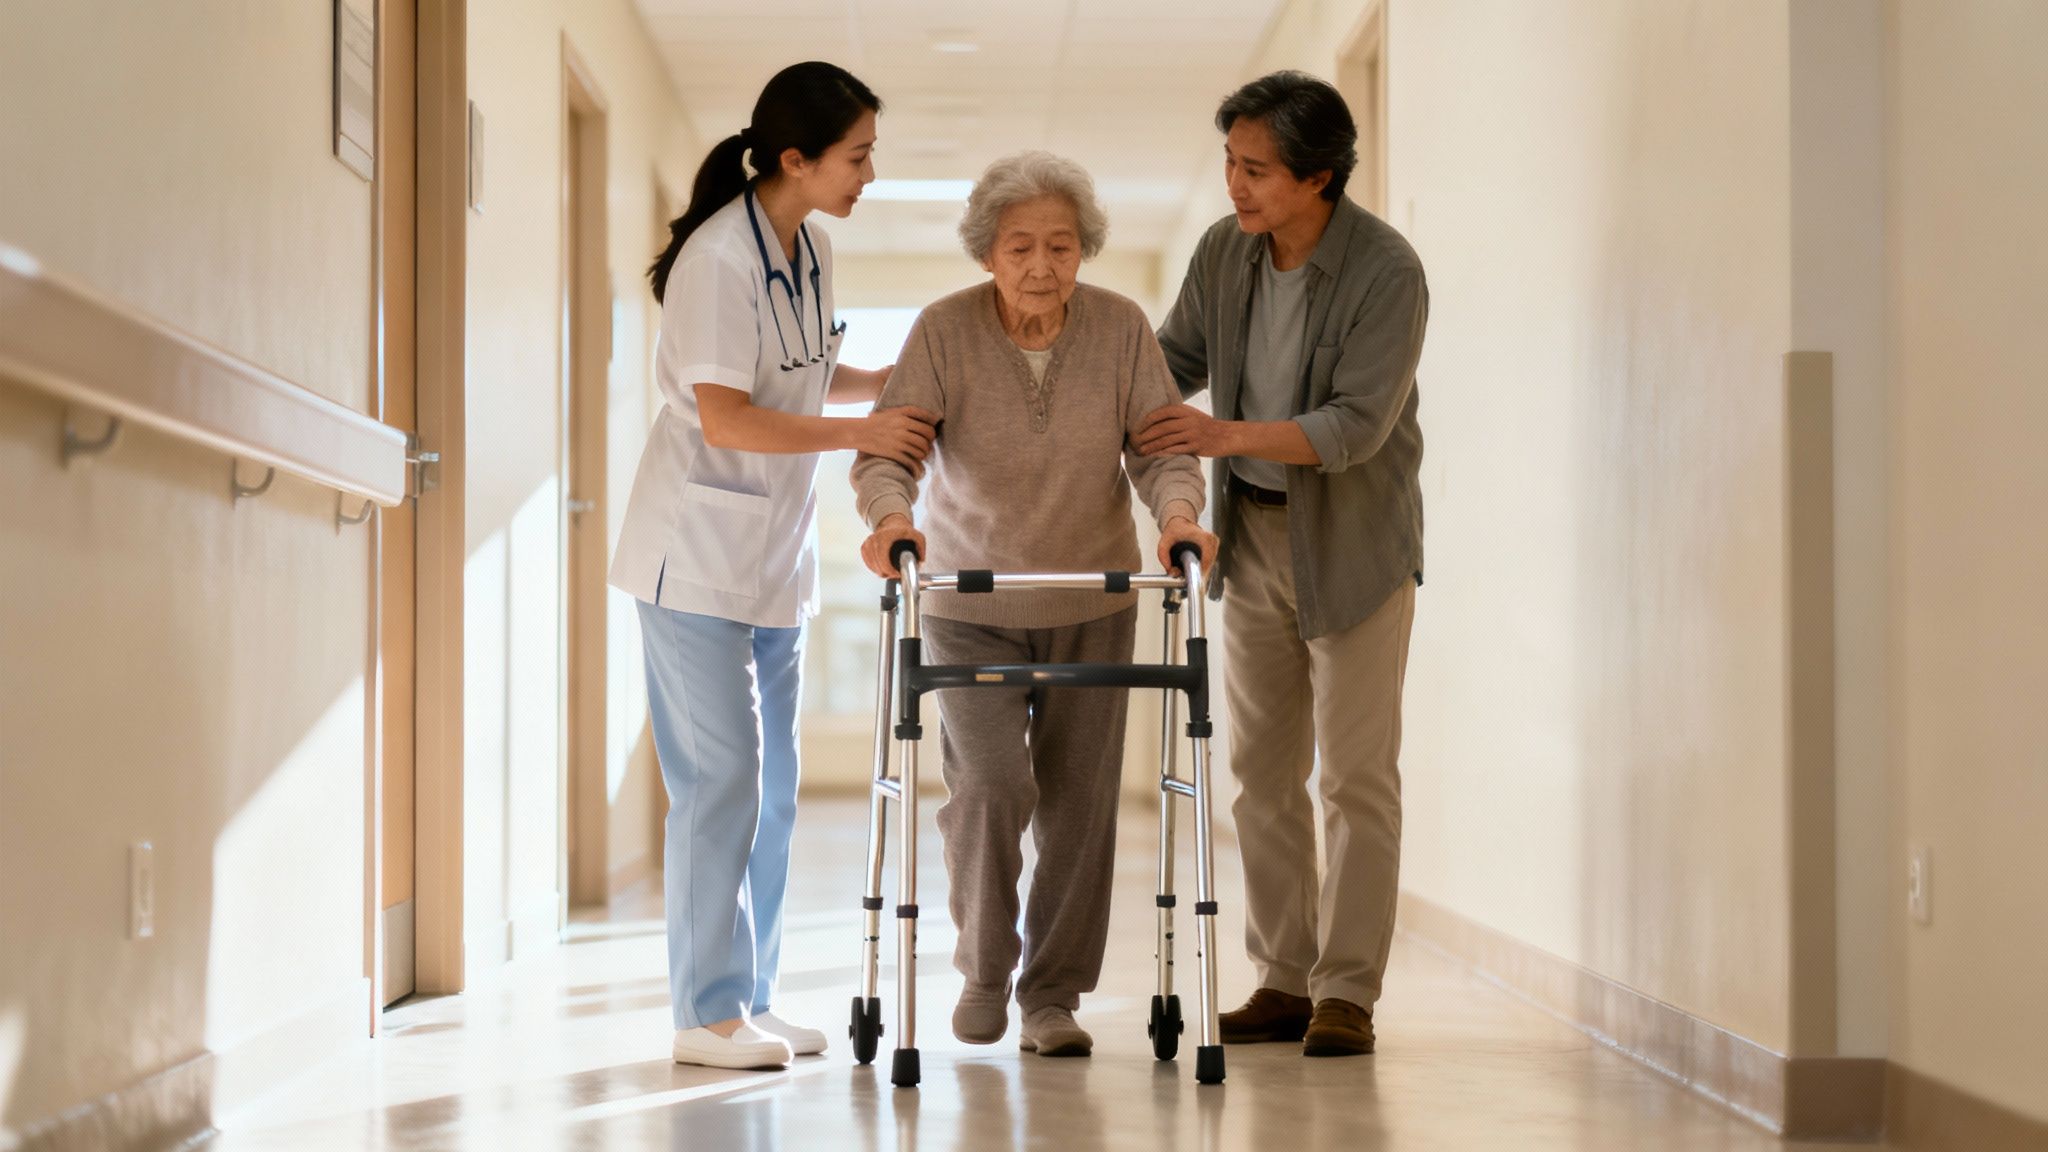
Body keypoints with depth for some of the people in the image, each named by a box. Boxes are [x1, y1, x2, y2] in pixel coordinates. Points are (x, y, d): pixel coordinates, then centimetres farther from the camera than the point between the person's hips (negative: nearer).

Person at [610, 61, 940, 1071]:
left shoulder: (810, 249, 8)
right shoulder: (718, 259, -19)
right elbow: (725, 419, -23)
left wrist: (899, 379, 10)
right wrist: (861, 432, -19)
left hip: (775, 559, 9)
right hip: (697, 557, -9)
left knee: (769, 788, 10)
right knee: (721, 780, -7)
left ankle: (749, 1001, 18)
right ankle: (707, 1012, 1)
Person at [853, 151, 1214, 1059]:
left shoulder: (1120, 329, -8)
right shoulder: (945, 331, -14)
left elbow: (1160, 442, -10)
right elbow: (887, 444, -20)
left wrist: (1177, 512, -32)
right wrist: (890, 516, -41)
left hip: (1091, 605, 2)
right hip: (969, 603, -2)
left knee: (1079, 803, 2)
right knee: (989, 785, -15)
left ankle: (1053, 997, 17)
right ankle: (983, 965, 10)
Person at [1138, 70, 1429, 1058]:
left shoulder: (1386, 272, -19)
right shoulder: (1225, 251, -2)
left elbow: (1356, 427, -24)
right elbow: (1173, 360, 10)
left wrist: (1232, 435, -35)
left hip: (1354, 540, -6)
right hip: (1254, 533, 6)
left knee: (1356, 774, -2)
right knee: (1262, 770, 8)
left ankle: (1347, 994, 4)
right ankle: (1282, 982, 16)